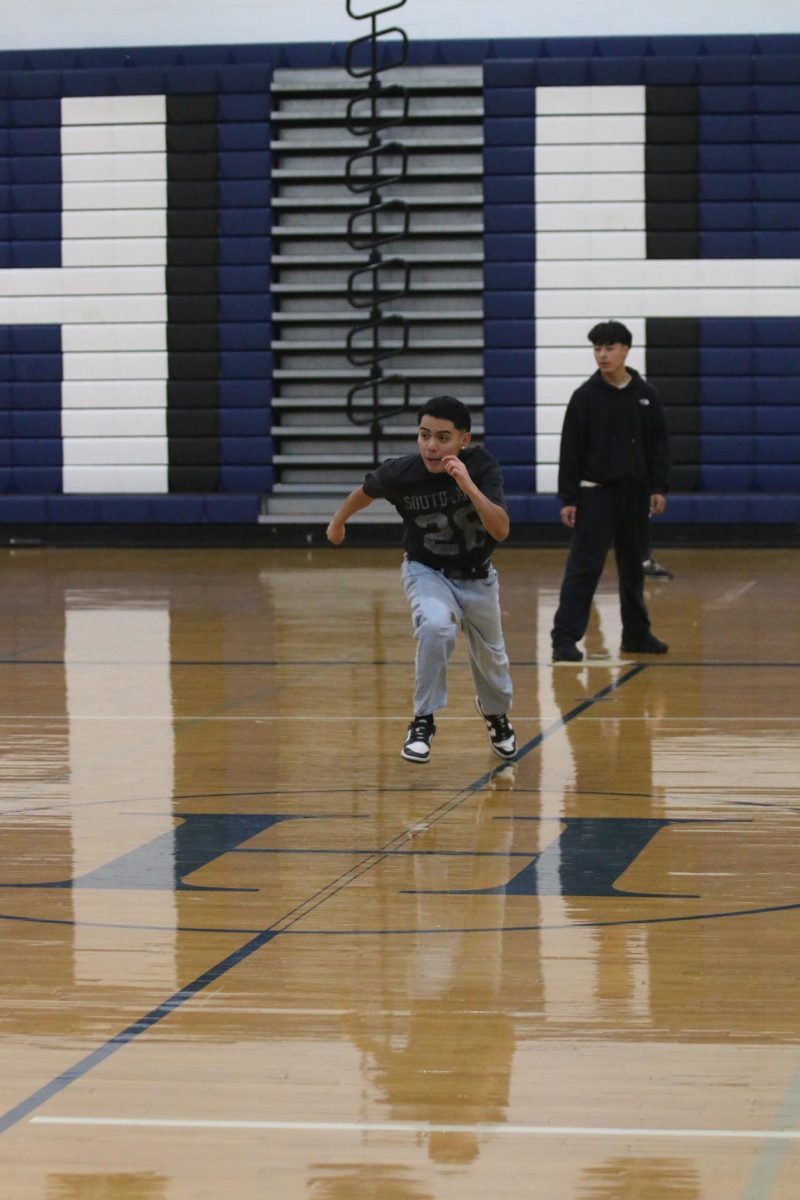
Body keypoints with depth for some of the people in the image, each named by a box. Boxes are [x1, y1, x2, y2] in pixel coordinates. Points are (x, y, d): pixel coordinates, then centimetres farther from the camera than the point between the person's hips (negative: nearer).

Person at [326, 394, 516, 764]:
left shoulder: (481, 464, -26)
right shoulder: (400, 473, -25)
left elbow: (501, 530, -35)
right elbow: (366, 491, -1)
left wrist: (469, 486, -47)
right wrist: (338, 521, 16)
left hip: (477, 577, 2)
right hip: (426, 571, -2)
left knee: (490, 659, 18)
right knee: (435, 626, -33)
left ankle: (495, 713, 52)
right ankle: (423, 721, -17)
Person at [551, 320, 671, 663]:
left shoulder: (646, 394, 5)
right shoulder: (585, 396, -4)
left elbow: (659, 445, 8)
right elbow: (570, 450, -4)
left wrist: (658, 487, -1)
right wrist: (568, 498, -8)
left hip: (635, 492, 4)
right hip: (596, 492, -4)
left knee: (633, 567, 12)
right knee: (583, 566, -11)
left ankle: (636, 634, 24)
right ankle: (565, 638, -13)